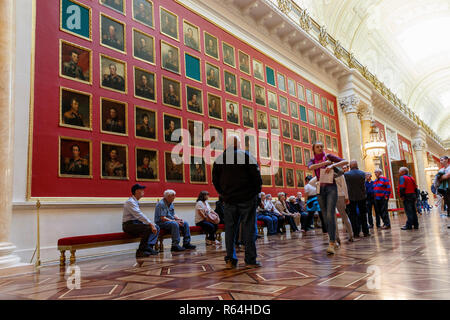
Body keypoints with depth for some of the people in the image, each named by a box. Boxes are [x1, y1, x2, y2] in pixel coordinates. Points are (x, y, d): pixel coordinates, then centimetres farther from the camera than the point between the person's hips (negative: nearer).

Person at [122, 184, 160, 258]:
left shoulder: (135, 202, 17)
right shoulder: (130, 202, -14)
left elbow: (140, 216, 16)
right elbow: (139, 215, -26)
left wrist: (152, 224, 3)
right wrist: (150, 224, -30)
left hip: (136, 223, 9)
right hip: (129, 225, -9)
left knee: (156, 228, -2)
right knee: (148, 228, -30)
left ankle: (149, 246, -14)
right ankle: (140, 251, -20)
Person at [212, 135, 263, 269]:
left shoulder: (219, 159, 7)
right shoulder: (246, 156, -4)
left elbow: (215, 180, 10)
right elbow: (256, 175, -7)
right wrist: (257, 191, 6)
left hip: (229, 199, 4)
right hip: (247, 198, -3)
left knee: (230, 228, 8)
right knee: (249, 228, 1)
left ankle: (230, 260, 9)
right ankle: (250, 260, 2)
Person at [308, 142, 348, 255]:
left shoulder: (328, 156, 6)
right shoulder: (313, 160, 12)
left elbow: (345, 162, -3)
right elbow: (310, 167, -13)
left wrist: (332, 165, -15)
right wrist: (325, 163, -13)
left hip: (331, 187, -4)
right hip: (320, 189, 4)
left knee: (330, 215, -16)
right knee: (325, 217, 6)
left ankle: (331, 244, -20)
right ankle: (334, 240, 21)